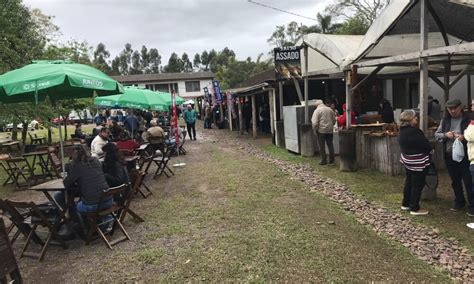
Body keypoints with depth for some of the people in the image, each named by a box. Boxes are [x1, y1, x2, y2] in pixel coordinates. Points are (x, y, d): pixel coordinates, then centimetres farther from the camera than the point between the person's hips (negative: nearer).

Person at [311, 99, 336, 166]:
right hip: (330, 130, 5)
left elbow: (315, 122, -15)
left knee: (322, 146, 4)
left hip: (321, 131, -5)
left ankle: (324, 161, 8)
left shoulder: (317, 111, -8)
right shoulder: (329, 109, 8)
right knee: (330, 145, 10)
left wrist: (315, 130, -4)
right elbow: (334, 120, 12)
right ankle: (332, 161, 14)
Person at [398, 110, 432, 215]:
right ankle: (415, 208, 8)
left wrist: (427, 148, 2)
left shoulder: (403, 130, 4)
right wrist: (430, 149, 3)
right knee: (418, 185, 1)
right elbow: (425, 144, -18)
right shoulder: (413, 131, -25)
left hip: (407, 159, 9)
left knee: (409, 182, 19)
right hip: (417, 161, -9)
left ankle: (406, 204, 29)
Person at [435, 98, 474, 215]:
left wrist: (464, 137, -25)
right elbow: (437, 134, 8)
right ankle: (459, 202, 32)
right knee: (455, 181, 17)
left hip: (464, 156, -4)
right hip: (449, 156, 5)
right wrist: (445, 135, -11)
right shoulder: (445, 120, 7)